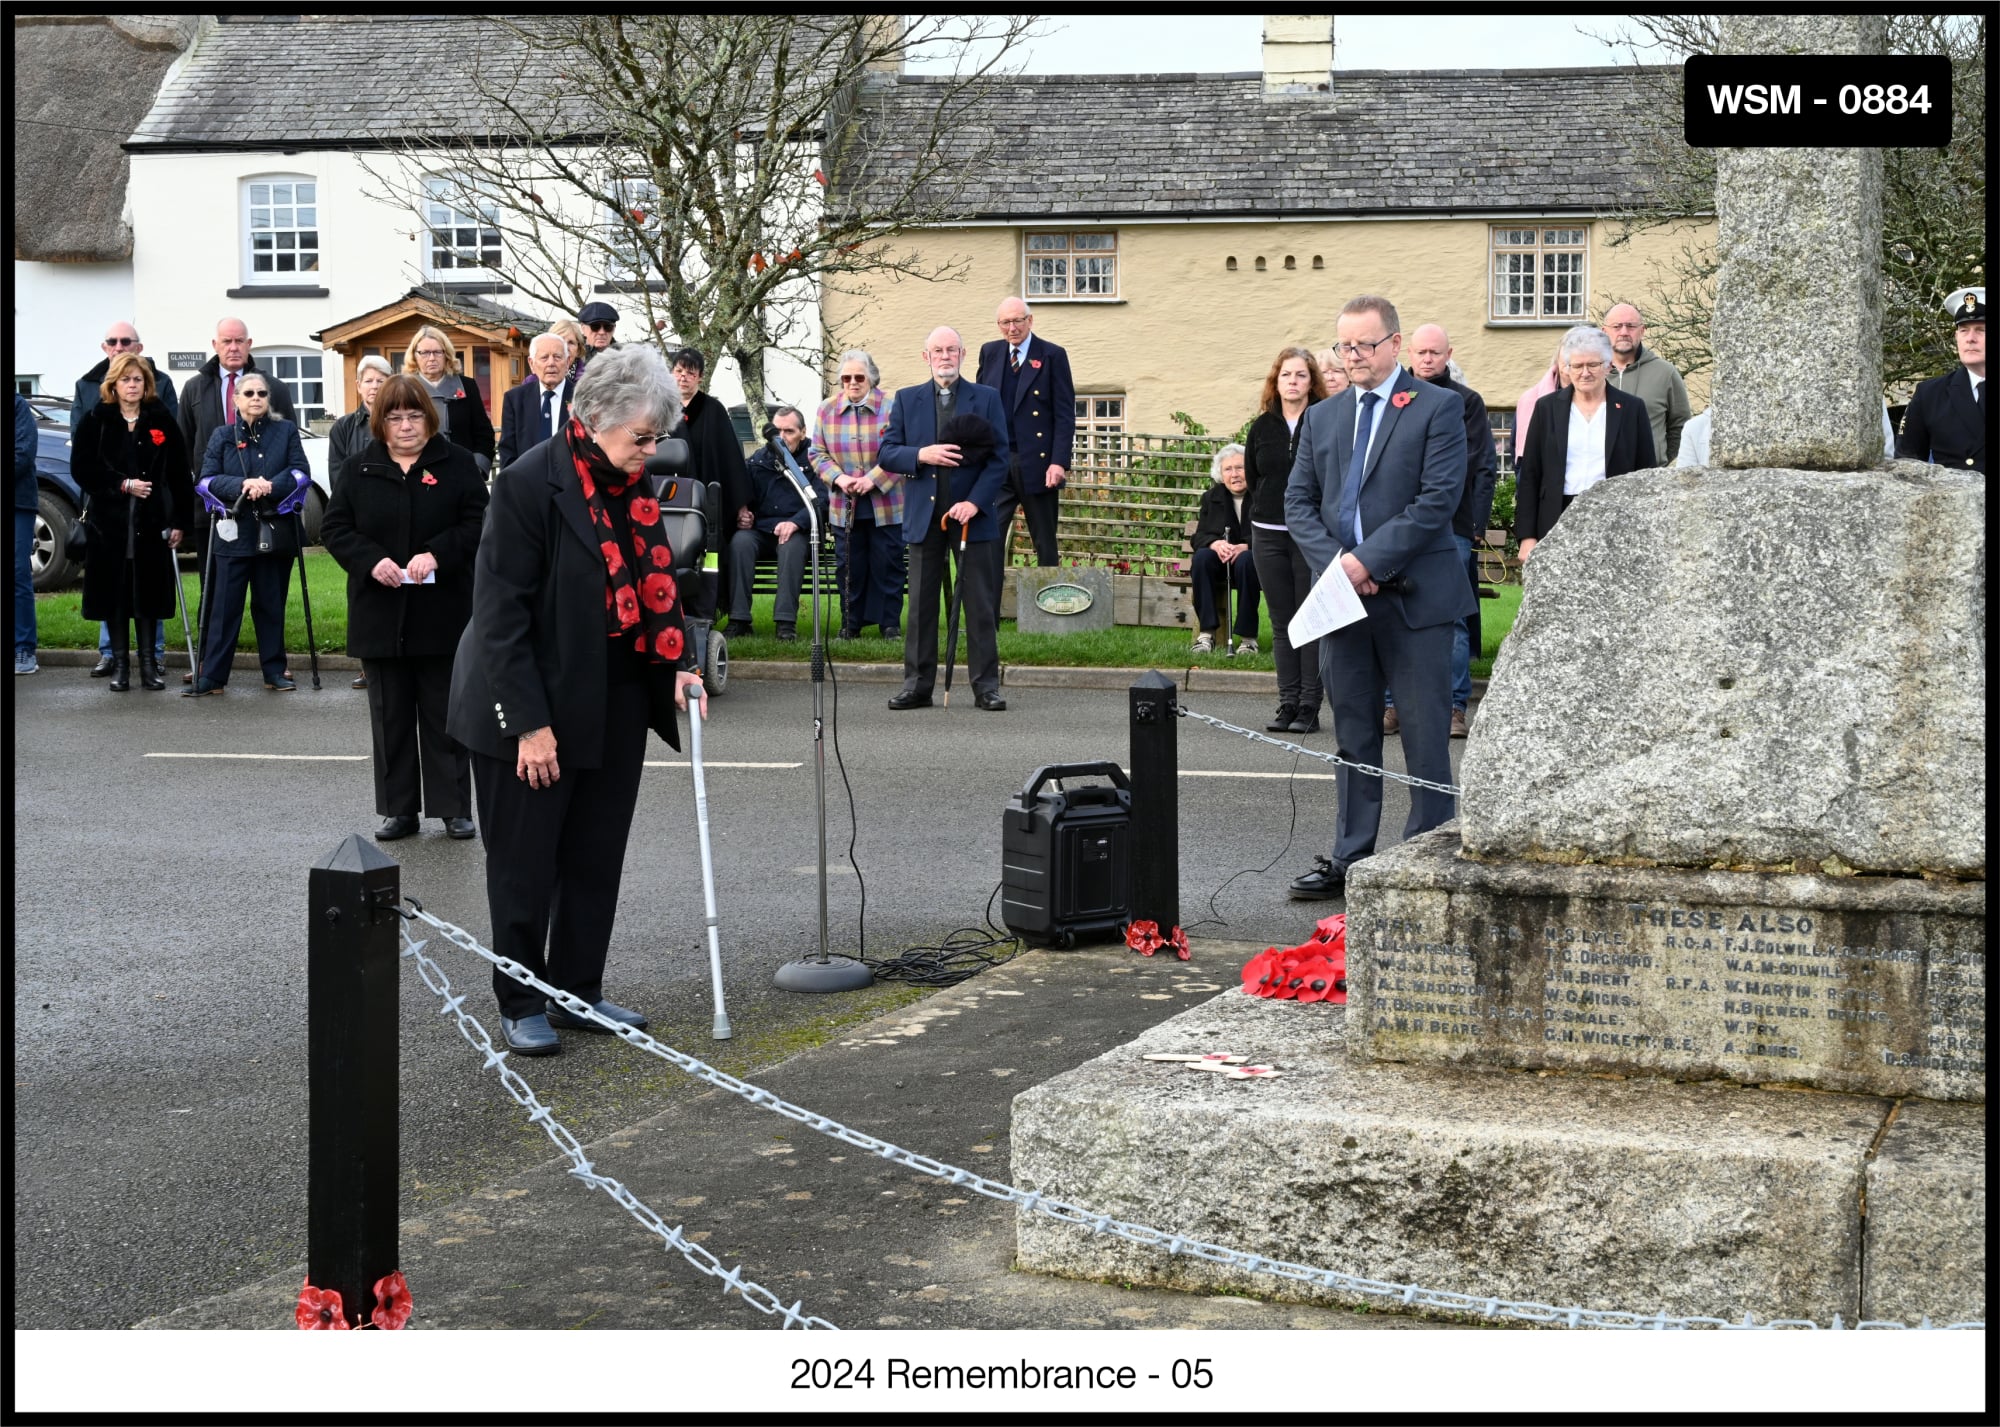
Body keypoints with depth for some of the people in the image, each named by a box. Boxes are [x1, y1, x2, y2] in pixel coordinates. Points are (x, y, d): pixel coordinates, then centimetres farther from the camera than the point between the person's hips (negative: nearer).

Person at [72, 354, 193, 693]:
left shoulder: (162, 422, 3)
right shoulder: (96, 422, 3)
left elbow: (179, 475, 2)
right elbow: (81, 469, 0)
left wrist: (179, 521, -3)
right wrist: (122, 485, -11)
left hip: (152, 523, 0)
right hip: (110, 521, 0)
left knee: (150, 593, 3)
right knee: (114, 592, 2)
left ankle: (149, 663, 11)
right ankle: (119, 664, 11)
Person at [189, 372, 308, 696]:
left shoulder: (286, 431, 10)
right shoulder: (221, 436, 10)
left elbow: (299, 472, 0)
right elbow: (208, 479, 1)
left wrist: (270, 487, -18)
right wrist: (242, 485, -17)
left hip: (275, 532, 1)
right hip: (234, 533, 0)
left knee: (271, 605, 7)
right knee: (225, 606, -2)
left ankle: (274, 671, 14)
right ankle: (212, 675, -1)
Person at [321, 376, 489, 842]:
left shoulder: (457, 464, 0)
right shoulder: (362, 468, 5)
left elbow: (477, 523, -6)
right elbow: (334, 528, 3)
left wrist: (437, 554, -21)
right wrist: (372, 560, -14)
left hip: (442, 613, -2)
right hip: (381, 615, 2)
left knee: (445, 712, 4)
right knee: (391, 714, 8)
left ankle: (454, 807, 11)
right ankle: (399, 809, 15)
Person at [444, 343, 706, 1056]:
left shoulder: (635, 485, 4)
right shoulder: (530, 483, -19)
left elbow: (655, 583, 15)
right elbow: (501, 614, -19)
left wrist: (678, 667, -1)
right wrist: (528, 723, -20)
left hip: (615, 709, 7)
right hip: (534, 710, -7)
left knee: (596, 861, 13)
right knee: (525, 867, 4)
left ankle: (578, 992, 26)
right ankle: (521, 1007, 16)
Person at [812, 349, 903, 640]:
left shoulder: (891, 407, -6)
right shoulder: (826, 410, 5)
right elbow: (818, 453, 7)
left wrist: (874, 479, -16)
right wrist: (838, 477, -10)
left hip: (886, 504, -3)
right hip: (845, 506, 3)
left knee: (887, 564, 2)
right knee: (850, 565, 7)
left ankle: (890, 623, 11)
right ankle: (851, 624, 15)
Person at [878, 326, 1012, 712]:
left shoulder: (986, 398, 6)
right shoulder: (907, 399, 11)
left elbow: (999, 458, 0)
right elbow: (886, 454, 5)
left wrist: (975, 502, -13)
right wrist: (922, 455, -14)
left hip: (972, 514, -1)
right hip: (924, 516, 2)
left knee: (980, 604, -1)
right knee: (921, 603, 4)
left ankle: (986, 685, 4)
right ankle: (917, 684, 10)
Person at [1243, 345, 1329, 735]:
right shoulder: (1262, 427, 10)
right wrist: (1271, 505, 10)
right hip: (1268, 535, 5)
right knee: (1282, 623, 8)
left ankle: (1309, 706, 0)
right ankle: (1287, 703, 11)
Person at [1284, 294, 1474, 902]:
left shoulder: (1438, 407, -2)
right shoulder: (1322, 418, 15)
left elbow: (1438, 498, -11)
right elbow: (1298, 502, 11)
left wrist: (1370, 560, -15)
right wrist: (1335, 562, -6)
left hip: (1414, 597, -5)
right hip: (1343, 598, 5)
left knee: (1425, 734, -1)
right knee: (1353, 734, 10)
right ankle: (1350, 858, 16)